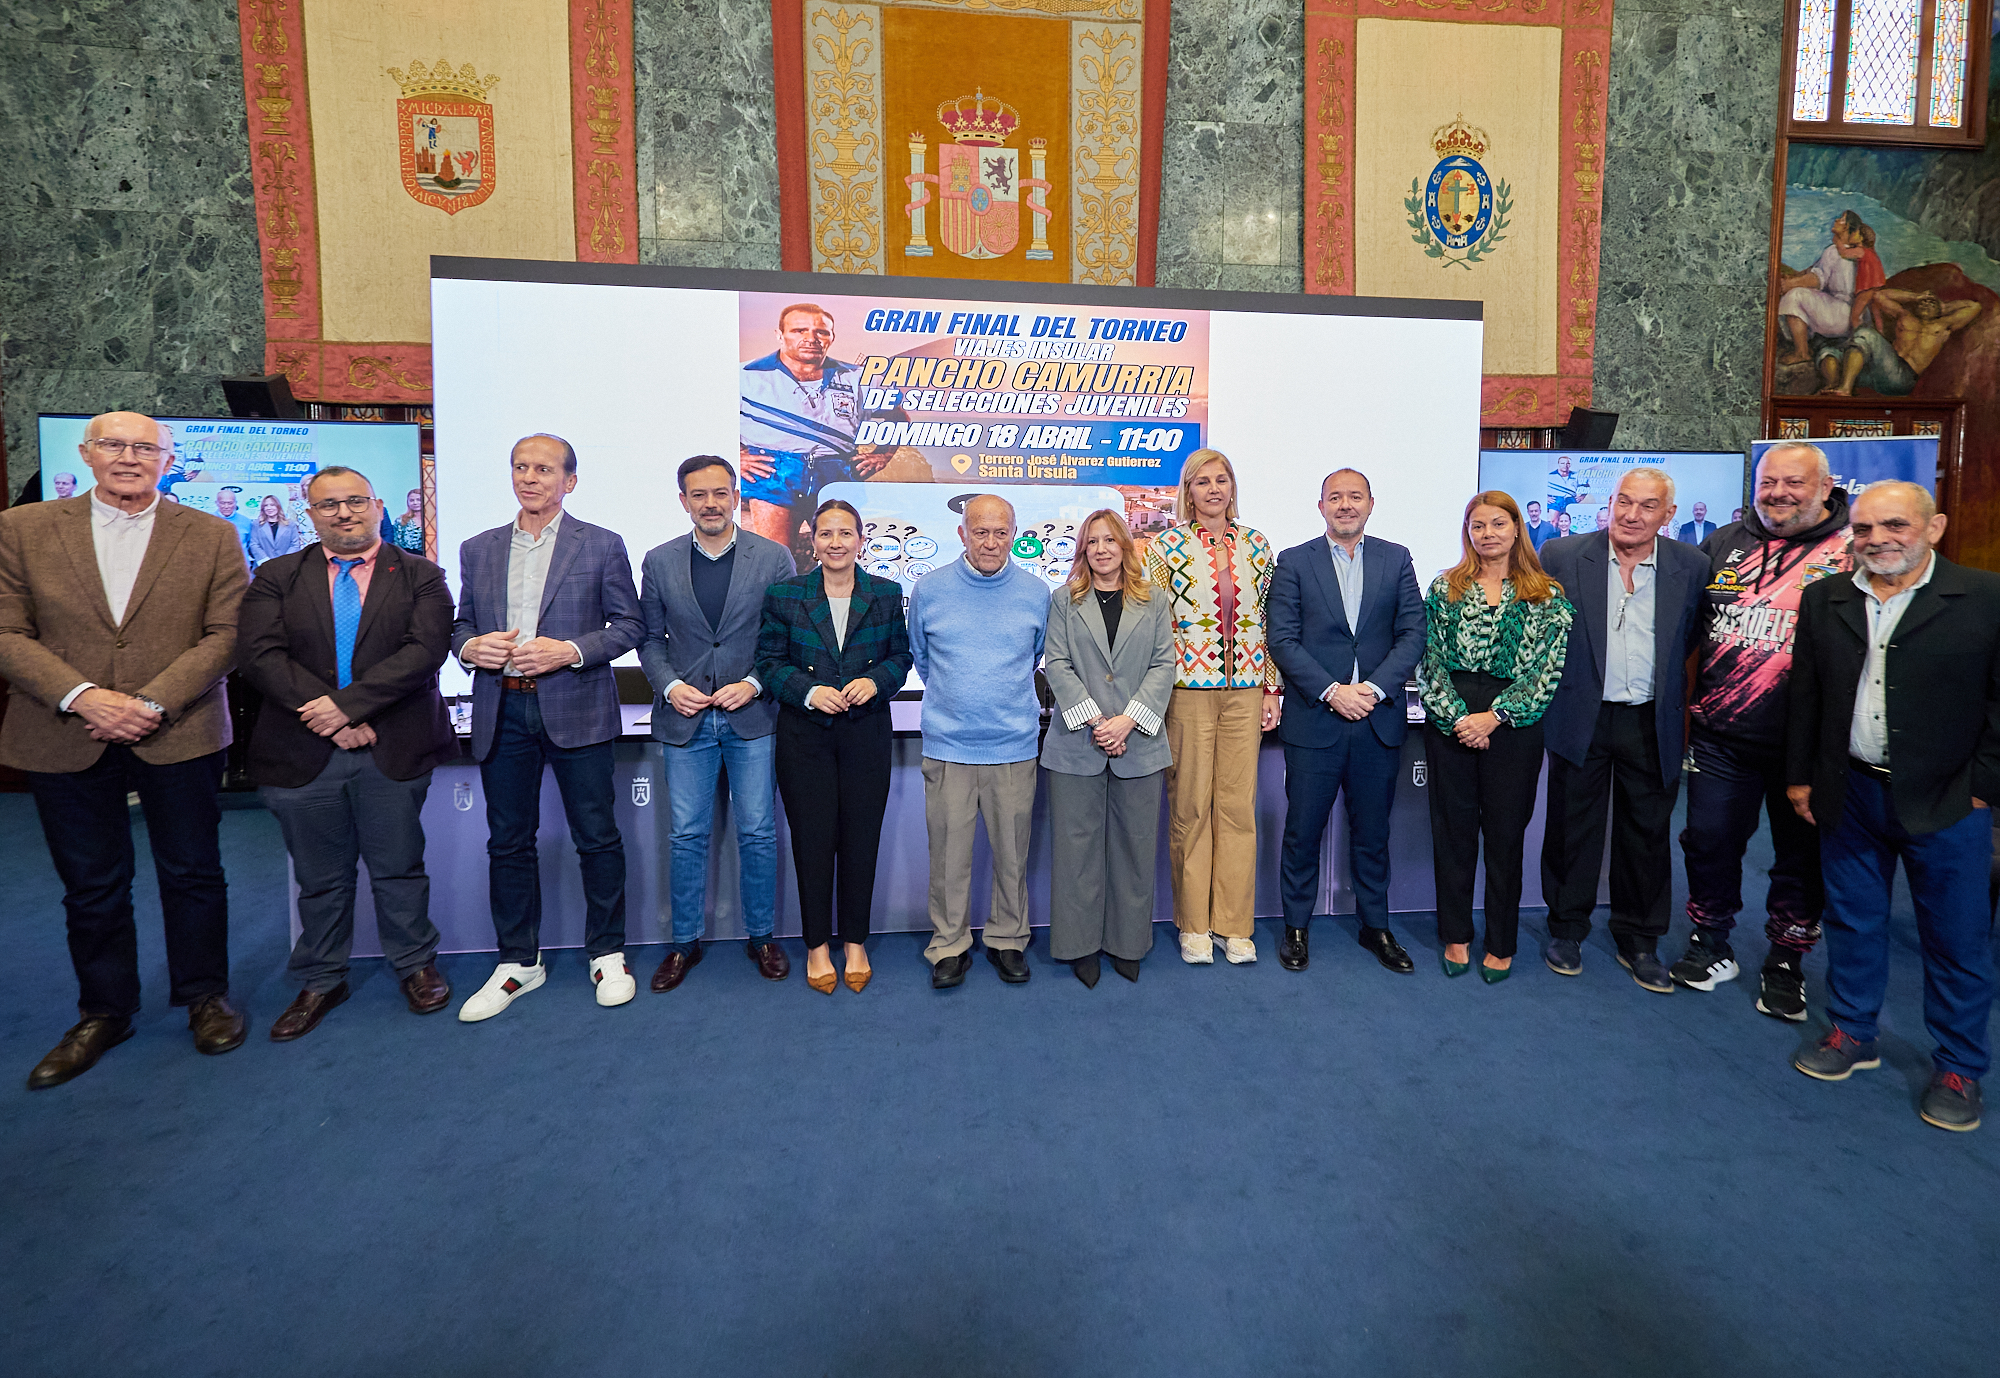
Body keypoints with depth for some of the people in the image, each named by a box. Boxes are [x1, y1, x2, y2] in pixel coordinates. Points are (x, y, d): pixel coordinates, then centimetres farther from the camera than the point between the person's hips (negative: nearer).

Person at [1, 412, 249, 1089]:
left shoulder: (212, 536, 1)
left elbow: (225, 634, -5)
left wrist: (153, 703, -15)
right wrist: (82, 697, -16)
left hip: (179, 735, -1)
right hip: (65, 741, 1)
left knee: (193, 875, 9)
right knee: (91, 886, 13)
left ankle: (204, 996, 27)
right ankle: (103, 1013, 30)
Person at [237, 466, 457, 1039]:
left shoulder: (420, 576, 2)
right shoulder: (276, 578, 7)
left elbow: (425, 650, -12)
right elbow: (261, 655, -5)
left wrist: (347, 703, -19)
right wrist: (326, 717, -16)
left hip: (394, 750, -1)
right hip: (303, 751, 2)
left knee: (399, 869, 9)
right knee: (319, 878, 14)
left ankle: (415, 966, 28)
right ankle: (320, 982, 30)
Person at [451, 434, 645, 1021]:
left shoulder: (602, 545, 2)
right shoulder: (478, 550, 14)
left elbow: (630, 624, -1)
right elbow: (461, 624, 18)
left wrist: (571, 651, -15)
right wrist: (469, 646, -6)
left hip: (576, 709, -3)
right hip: (501, 713, 4)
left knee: (597, 839, 3)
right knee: (508, 842, 10)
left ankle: (607, 955, 20)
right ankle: (518, 962, 25)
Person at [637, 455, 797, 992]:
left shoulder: (774, 558, -1)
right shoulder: (659, 561, 5)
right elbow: (649, 638, 9)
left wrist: (754, 683, -13)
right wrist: (669, 685, -8)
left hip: (752, 715, -1)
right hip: (686, 719, 1)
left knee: (758, 833, 7)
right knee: (688, 836, 9)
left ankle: (762, 936, 24)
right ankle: (685, 941, 25)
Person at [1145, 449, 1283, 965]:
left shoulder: (1256, 546, 9)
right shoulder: (1167, 546, -1)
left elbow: (1270, 621, 12)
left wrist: (1272, 688, 7)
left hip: (1244, 691, 3)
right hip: (1187, 690, -3)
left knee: (1239, 807, 6)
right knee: (1190, 808, 5)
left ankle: (1235, 924, 18)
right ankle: (1193, 924, 19)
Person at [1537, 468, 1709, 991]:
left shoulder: (1692, 566, 0)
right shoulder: (1561, 556, -5)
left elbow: (1696, 637, 7)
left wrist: (1673, 692, -1)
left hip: (1652, 724, 2)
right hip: (1581, 717, -1)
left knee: (1647, 834, 12)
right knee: (1572, 829, 9)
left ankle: (1639, 941, 28)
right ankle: (1567, 929, 26)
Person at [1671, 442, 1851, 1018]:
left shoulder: (1854, 551, -3)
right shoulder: (1723, 544, 7)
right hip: (1720, 737, 3)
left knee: (1801, 855, 11)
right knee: (1709, 842, 11)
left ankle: (1785, 962, 28)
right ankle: (1712, 947, 29)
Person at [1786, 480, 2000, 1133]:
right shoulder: (1824, 599, 4)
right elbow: (1804, 695, 8)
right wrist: (1799, 776, 7)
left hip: (1946, 802, -3)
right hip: (1848, 792, 3)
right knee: (1852, 921, 15)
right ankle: (1852, 1033, 31)